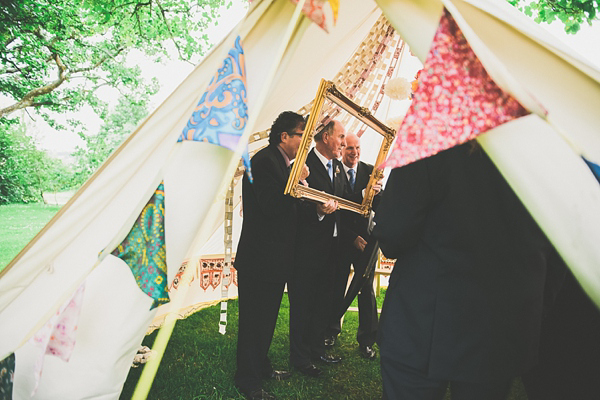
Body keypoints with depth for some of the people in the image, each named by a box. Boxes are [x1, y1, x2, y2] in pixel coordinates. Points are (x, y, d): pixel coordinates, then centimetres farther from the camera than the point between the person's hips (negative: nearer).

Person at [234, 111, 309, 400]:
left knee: (267, 317, 21)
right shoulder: (264, 160, -17)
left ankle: (260, 366, 39)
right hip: (259, 259, -10)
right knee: (254, 319, 4)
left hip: (275, 257, 10)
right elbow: (270, 206, -27)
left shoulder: (282, 163, 13)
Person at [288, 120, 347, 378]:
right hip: (307, 247, -8)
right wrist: (318, 211, -33)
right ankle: (299, 356, 22)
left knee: (323, 300, 18)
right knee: (302, 303, 5)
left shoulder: (338, 167, 12)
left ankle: (316, 348, 35)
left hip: (330, 247, 8)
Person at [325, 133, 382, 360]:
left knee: (366, 289, 4)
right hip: (342, 239, -1)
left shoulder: (370, 171, 3)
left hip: (365, 238, 2)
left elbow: (378, 208, -2)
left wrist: (376, 193, -24)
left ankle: (366, 340, 18)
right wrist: (353, 236, -10)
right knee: (337, 288, 10)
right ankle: (331, 331, 31)